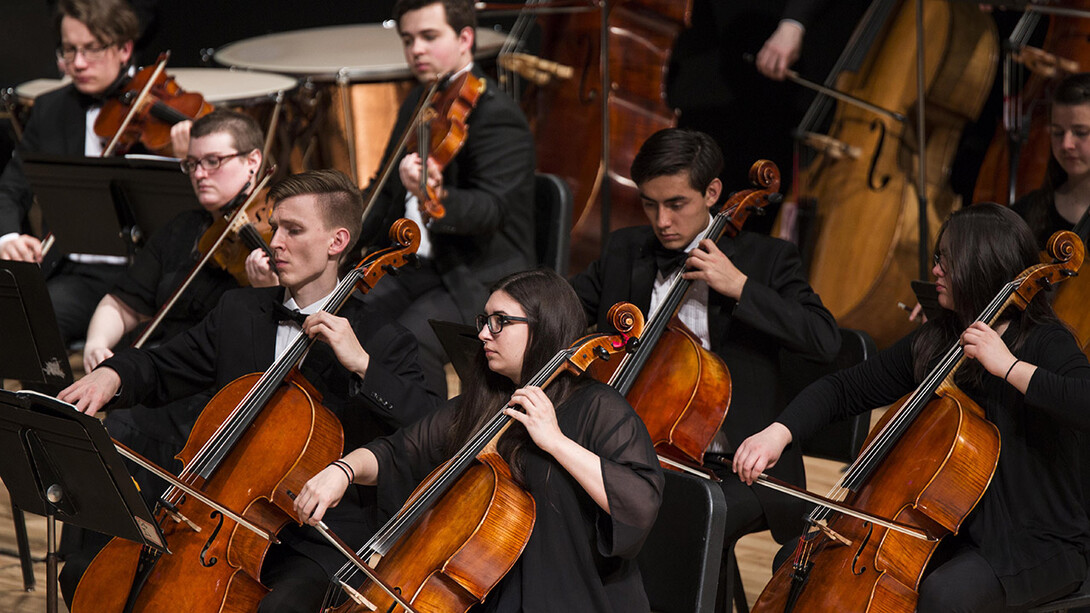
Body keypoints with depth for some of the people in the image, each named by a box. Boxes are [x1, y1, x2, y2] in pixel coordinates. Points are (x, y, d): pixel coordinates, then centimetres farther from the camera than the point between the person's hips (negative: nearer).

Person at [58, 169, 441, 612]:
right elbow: (160, 370, 19)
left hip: (319, 542, -5)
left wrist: (363, 364, -25)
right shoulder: (238, 311, 11)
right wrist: (112, 375, -4)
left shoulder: (381, 340, -5)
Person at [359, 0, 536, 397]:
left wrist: (436, 196, -49)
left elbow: (490, 209, -28)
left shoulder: (496, 116, -14)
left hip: (483, 279, -8)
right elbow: (385, 190, 25)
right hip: (416, 267, 8)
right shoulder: (419, 103, 13)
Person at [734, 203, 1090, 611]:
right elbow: (845, 389, 8)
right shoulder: (932, 343, 8)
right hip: (952, 532, 7)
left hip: (1038, 546, -7)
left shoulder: (1044, 344, -12)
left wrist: (1009, 367, -27)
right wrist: (779, 432, -9)